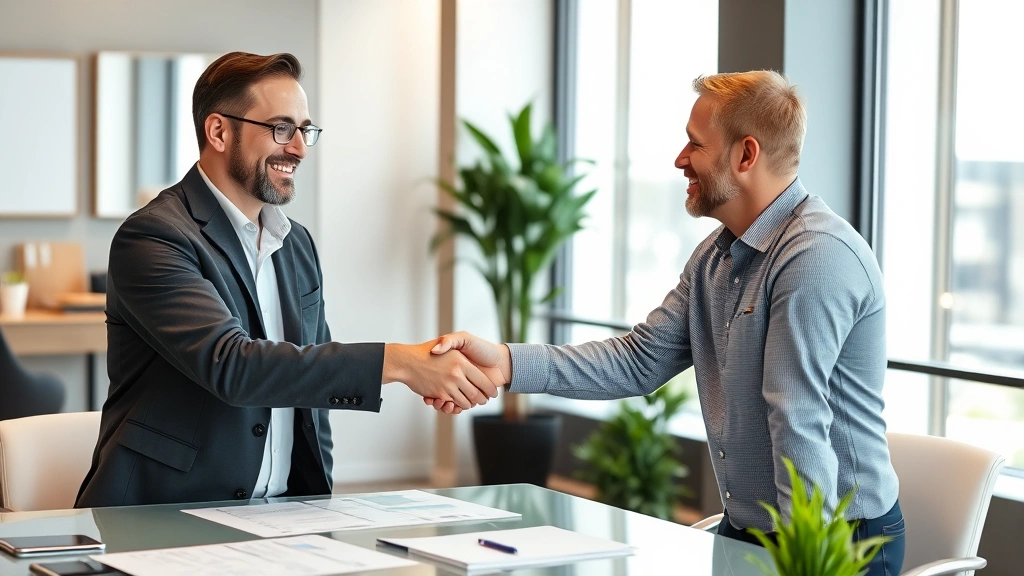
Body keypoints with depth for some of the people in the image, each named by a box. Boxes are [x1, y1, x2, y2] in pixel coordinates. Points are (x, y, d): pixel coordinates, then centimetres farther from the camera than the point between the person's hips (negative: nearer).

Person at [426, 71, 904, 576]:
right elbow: (641, 362, 4)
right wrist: (504, 362, -7)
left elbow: (800, 424, -25)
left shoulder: (818, 256, -20)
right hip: (744, 531, 8)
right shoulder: (715, 257, 11)